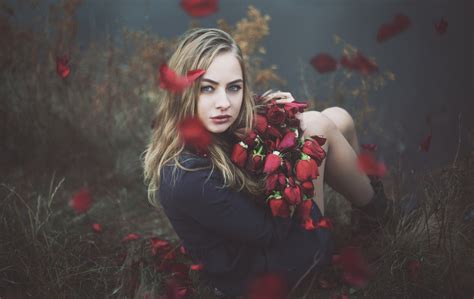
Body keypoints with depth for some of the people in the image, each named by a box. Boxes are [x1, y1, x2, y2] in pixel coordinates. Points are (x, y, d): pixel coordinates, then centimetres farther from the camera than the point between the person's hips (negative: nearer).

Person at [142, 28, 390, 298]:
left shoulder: (211, 127, -11)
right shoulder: (188, 178, -36)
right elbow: (270, 231, -24)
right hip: (263, 274, -7)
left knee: (338, 119, 3)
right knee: (317, 126, -12)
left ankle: (362, 183, 33)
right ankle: (372, 202, 18)